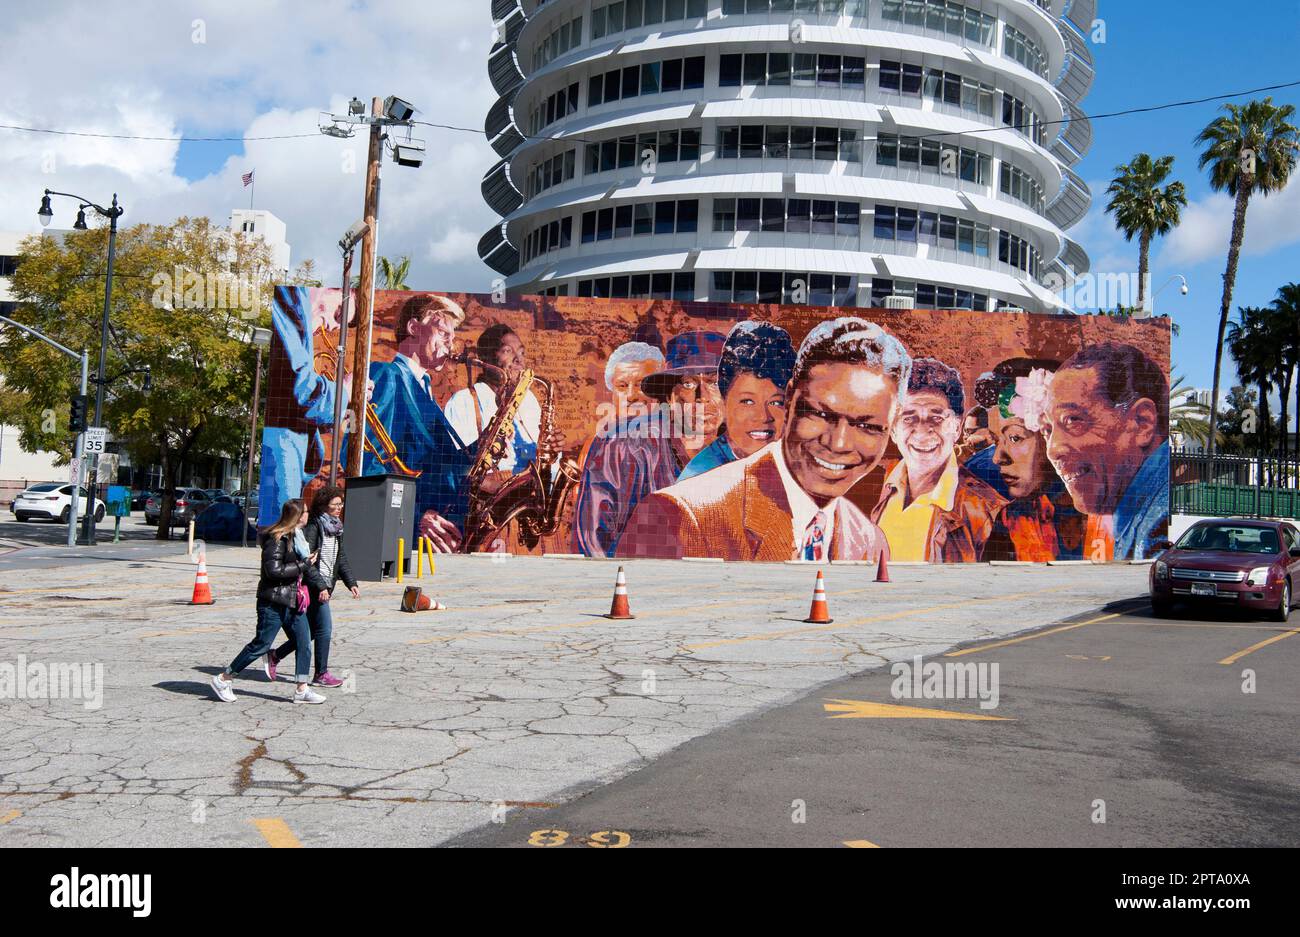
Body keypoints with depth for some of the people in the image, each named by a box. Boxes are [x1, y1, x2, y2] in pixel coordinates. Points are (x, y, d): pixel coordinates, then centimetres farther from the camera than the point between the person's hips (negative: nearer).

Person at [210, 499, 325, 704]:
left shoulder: (297, 536, 14)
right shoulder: (277, 539, -15)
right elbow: (274, 570, -22)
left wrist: (307, 562, 7)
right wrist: (303, 565, -19)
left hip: (292, 601, 9)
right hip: (273, 602, -9)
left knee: (304, 642, 4)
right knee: (261, 644, -3)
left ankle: (302, 690, 9)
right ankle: (223, 679, 11)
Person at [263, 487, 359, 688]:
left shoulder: (336, 528, 13)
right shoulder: (313, 527, -13)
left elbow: (341, 558, 19)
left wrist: (351, 583, 10)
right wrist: (321, 586, -22)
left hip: (325, 586, 9)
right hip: (313, 586, -9)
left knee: (311, 630, 13)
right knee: (325, 628, -6)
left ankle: (274, 656, 27)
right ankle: (321, 675, 4)